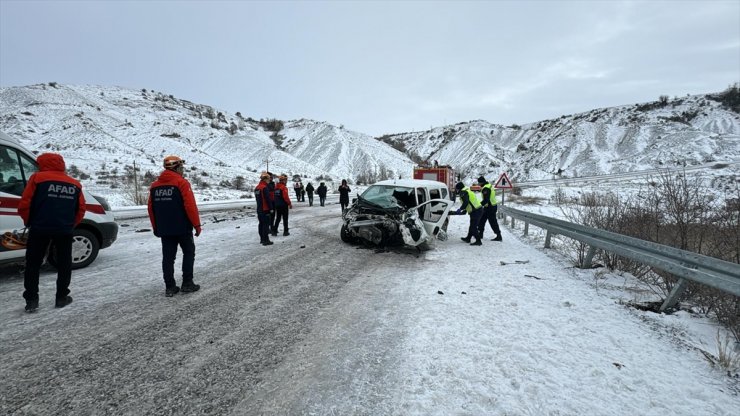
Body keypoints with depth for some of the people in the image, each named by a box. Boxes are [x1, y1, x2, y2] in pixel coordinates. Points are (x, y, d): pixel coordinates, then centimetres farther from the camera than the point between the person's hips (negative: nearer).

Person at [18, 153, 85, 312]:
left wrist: (29, 222, 13)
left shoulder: (37, 178, 0)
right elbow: (81, 209, 11)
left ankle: (31, 300, 8)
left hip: (40, 229, -2)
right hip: (64, 230, 2)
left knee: (33, 264, 10)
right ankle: (62, 297, 14)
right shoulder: (75, 184, 10)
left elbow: (24, 205, -2)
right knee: (64, 264, 12)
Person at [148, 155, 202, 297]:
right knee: (189, 253, 9)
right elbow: (190, 206, -17)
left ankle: (170, 287, 11)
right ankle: (187, 283, 8)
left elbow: (151, 208, 11)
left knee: (168, 257, 8)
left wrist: (156, 227, 20)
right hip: (183, 227, -5)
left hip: (164, 229, 6)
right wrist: (197, 224, -10)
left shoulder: (155, 186, 9)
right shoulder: (182, 183, -11)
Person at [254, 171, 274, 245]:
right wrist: (271, 208, -12)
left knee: (261, 224, 15)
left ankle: (262, 239, 23)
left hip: (259, 209, 9)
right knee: (266, 224, -5)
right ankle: (265, 240, -4)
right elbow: (268, 199, -18)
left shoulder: (257, 188, 12)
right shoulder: (265, 187, -17)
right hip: (265, 209, -9)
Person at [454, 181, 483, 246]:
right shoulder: (468, 192, 25)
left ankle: (478, 241, -6)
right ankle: (468, 238, 34)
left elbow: (466, 202, -22)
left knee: (473, 227, -6)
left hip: (475, 212, -10)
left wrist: (460, 209, -11)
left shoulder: (463, 193, -7)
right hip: (479, 210, 10)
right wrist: (463, 212, 27)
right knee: (472, 226, 21)